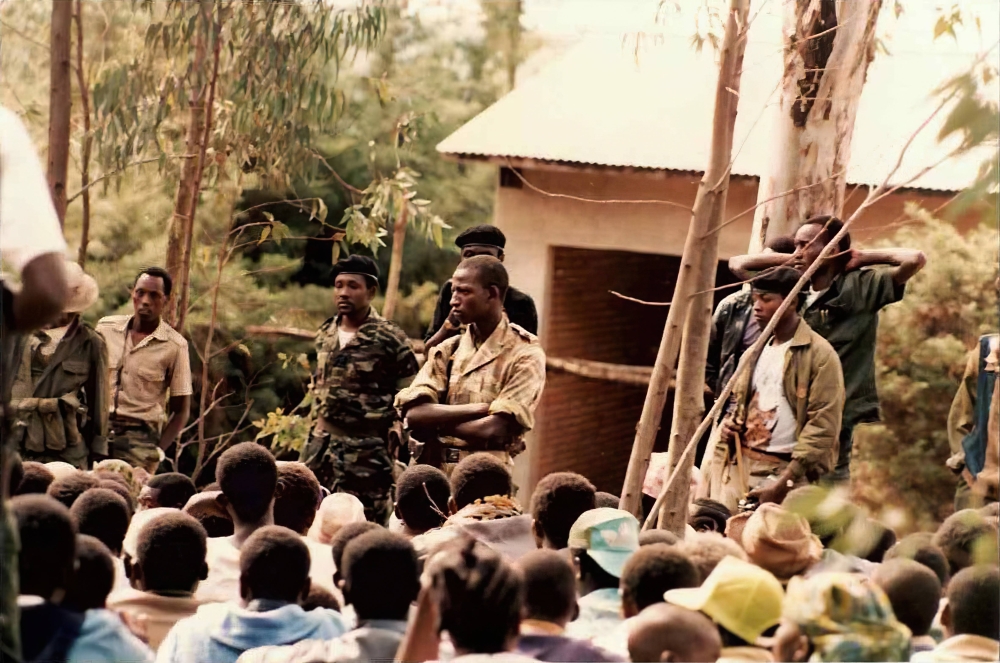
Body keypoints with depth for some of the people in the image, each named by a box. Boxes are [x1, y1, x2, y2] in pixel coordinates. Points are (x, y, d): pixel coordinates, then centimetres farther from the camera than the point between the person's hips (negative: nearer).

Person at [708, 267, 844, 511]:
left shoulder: (819, 354, -6)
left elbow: (823, 426, -13)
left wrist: (785, 483, -18)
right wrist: (728, 424, 6)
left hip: (784, 472, -7)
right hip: (740, 466, 7)